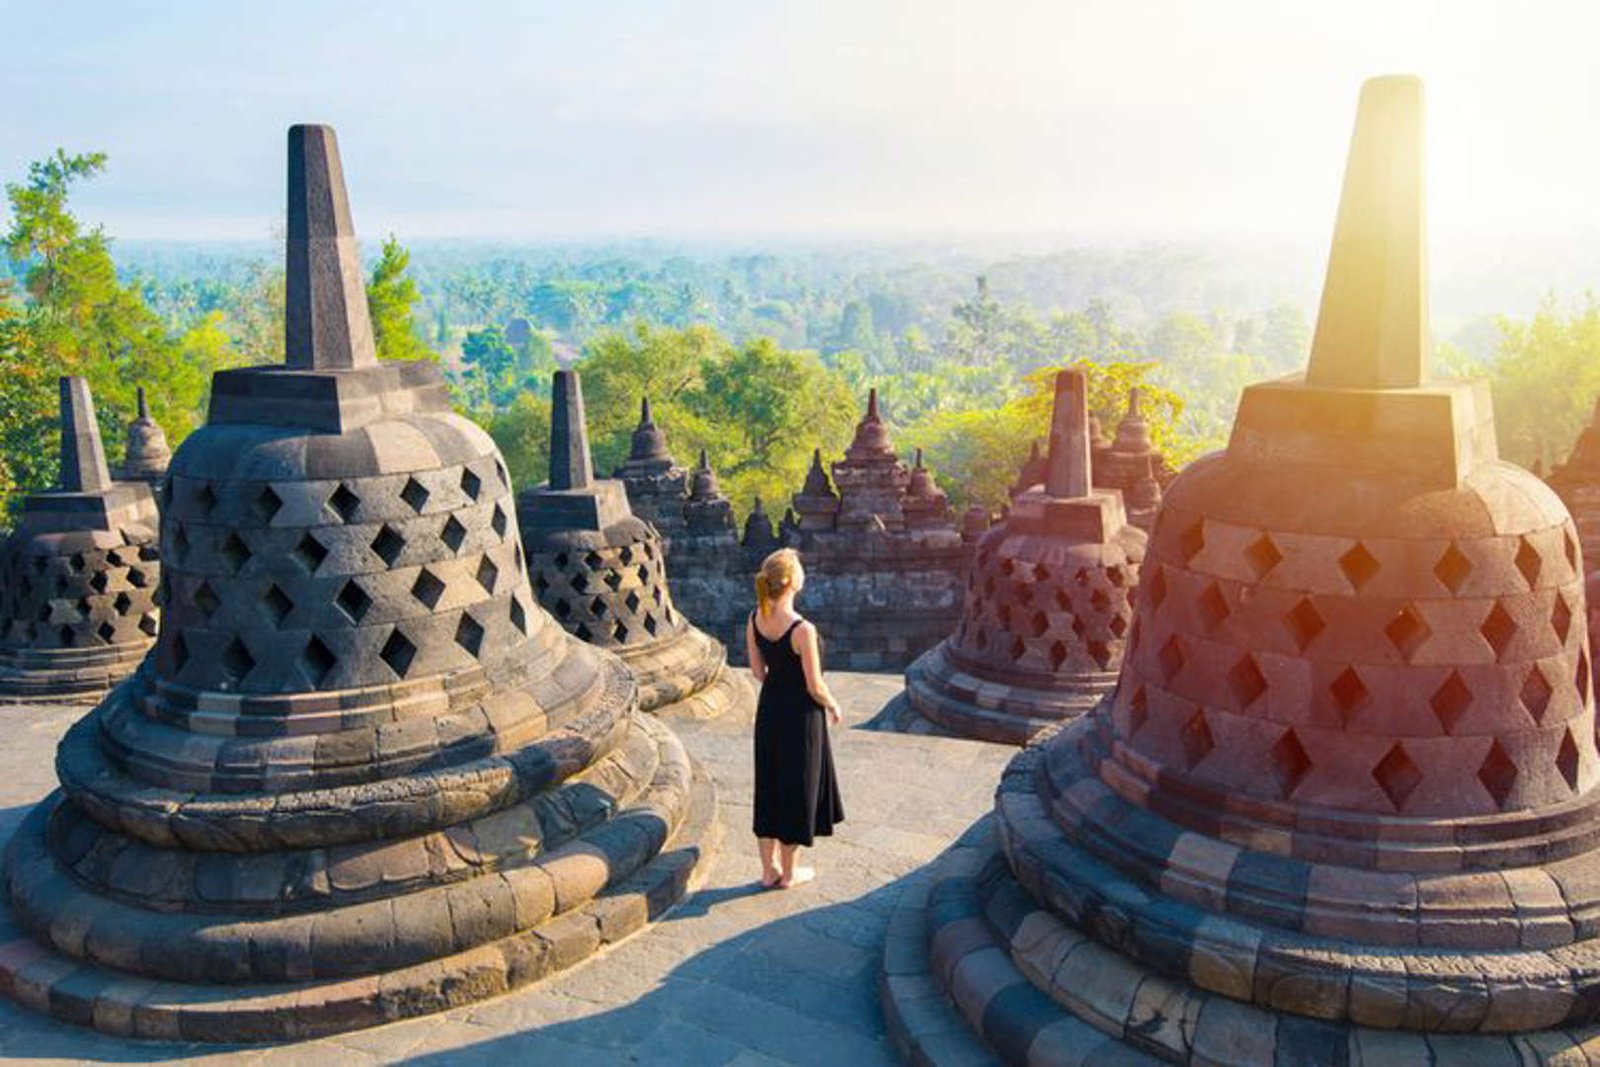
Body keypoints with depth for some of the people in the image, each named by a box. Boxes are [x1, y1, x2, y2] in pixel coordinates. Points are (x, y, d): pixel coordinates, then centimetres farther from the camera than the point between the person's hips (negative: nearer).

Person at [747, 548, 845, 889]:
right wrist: (833, 707, 1)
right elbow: (815, 686, -18)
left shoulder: (754, 620, -6)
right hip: (801, 714, -6)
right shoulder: (802, 630, -26)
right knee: (797, 787, 10)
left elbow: (758, 671, 5)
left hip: (769, 709, 6)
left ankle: (769, 869, 29)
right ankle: (788, 873, 25)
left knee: (768, 785, 17)